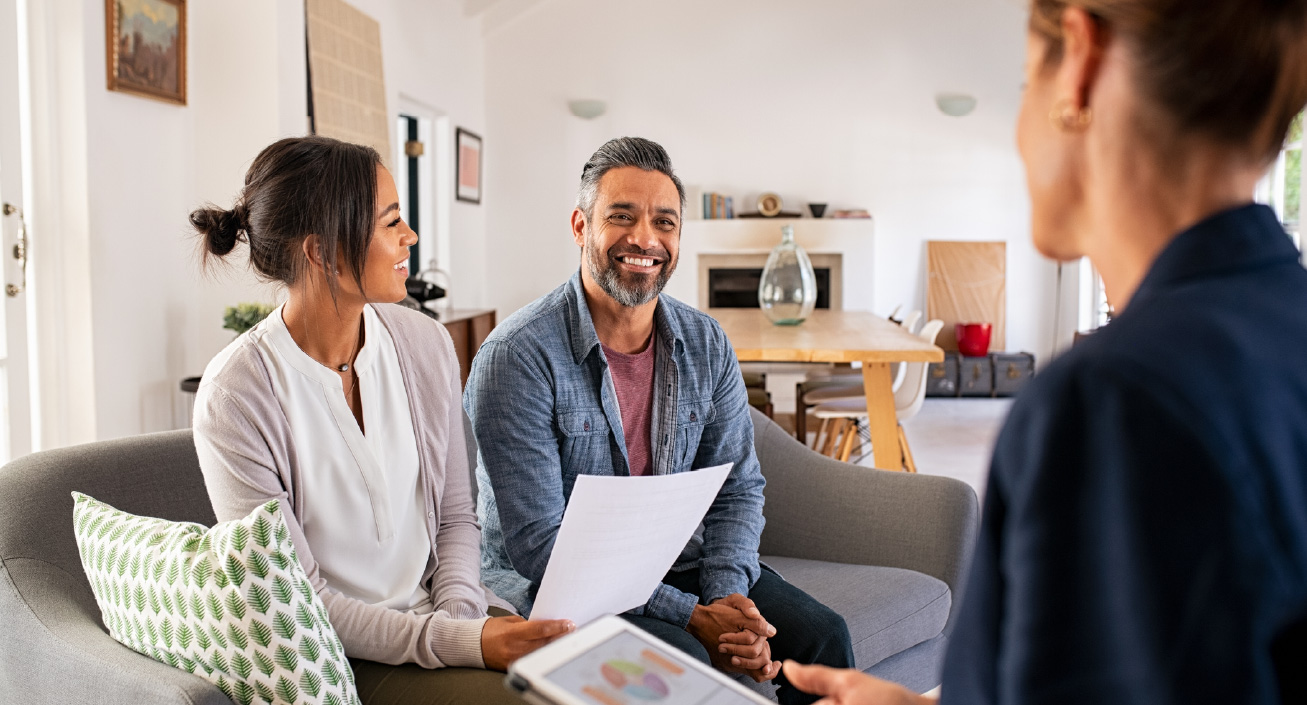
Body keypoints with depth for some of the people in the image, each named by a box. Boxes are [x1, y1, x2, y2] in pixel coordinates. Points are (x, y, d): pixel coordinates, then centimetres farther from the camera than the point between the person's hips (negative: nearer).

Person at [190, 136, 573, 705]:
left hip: (440, 612, 5)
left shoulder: (426, 344, 0)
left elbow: (456, 516, 8)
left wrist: (458, 613, -11)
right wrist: (457, 642, -22)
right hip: (340, 657, -5)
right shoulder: (235, 396, -15)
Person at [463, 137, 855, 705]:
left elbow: (736, 487, 5)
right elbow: (536, 543, -20)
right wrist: (691, 615, -24)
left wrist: (728, 599, -15)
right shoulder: (516, 357, -18)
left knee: (822, 636, -10)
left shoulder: (705, 344, 1)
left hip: (677, 561, 6)